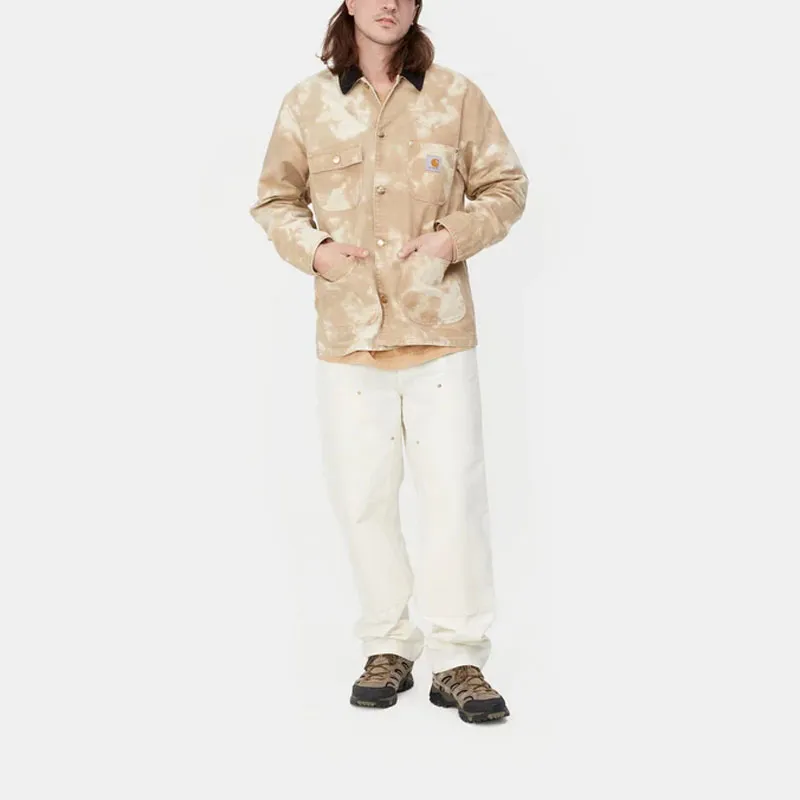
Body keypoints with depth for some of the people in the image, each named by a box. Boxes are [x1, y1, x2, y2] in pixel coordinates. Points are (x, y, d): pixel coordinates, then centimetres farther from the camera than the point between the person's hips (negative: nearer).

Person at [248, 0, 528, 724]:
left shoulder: (456, 96, 2)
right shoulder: (307, 103, 5)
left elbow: (505, 186, 8)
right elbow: (275, 199, 14)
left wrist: (455, 236, -9)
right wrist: (315, 248, -5)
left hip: (439, 328, -1)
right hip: (348, 332, 2)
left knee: (455, 492, -3)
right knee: (362, 497, 6)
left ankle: (459, 659, 9)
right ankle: (388, 649, 22)